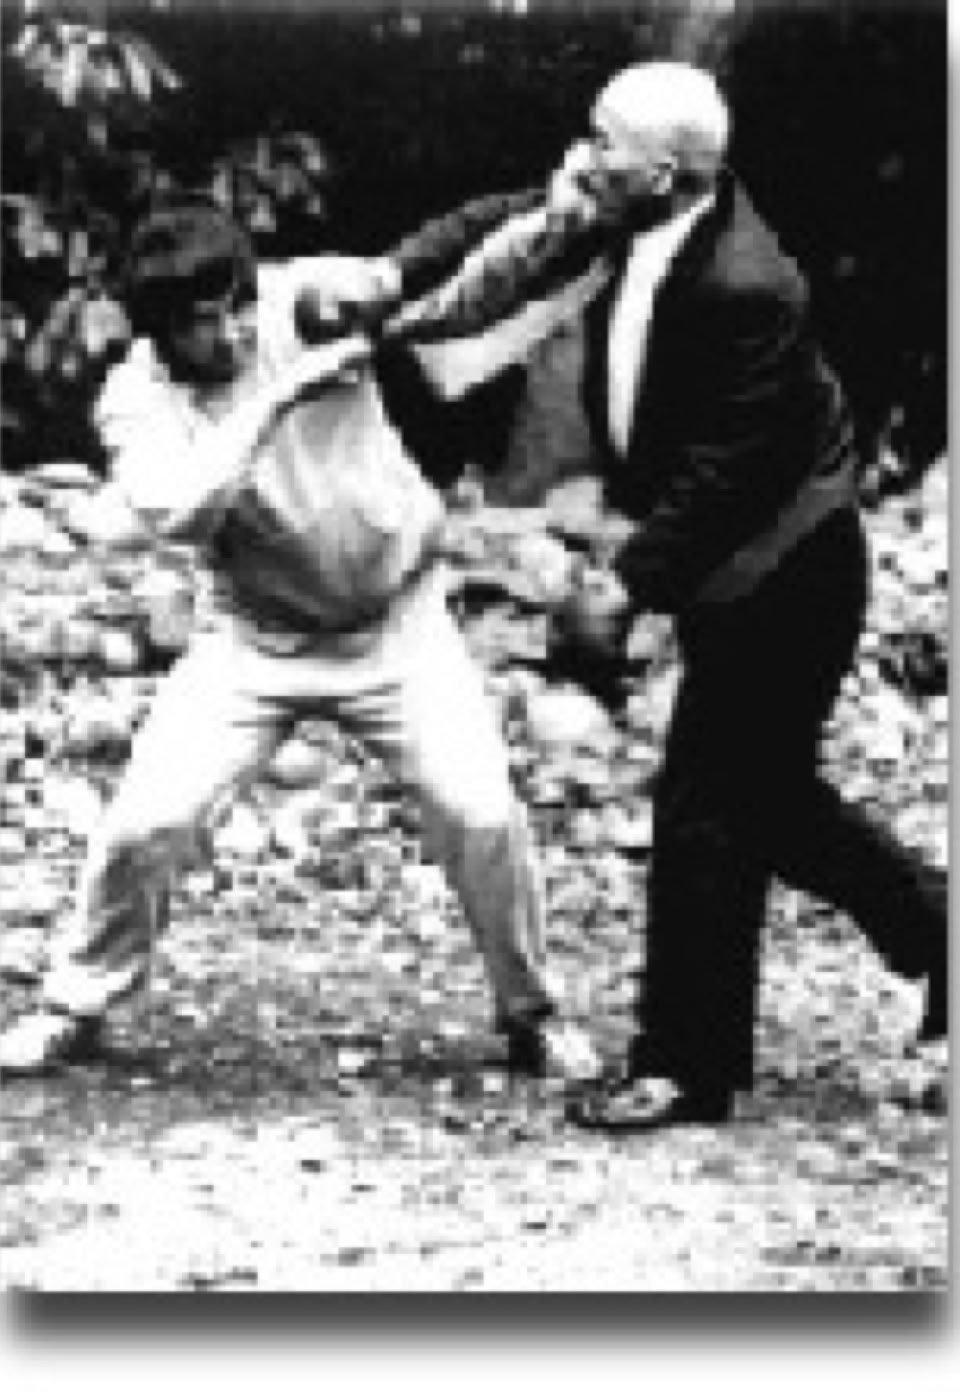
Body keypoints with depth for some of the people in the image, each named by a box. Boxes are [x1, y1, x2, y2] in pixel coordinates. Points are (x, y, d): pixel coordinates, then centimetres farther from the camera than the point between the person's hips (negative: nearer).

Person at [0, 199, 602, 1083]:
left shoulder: (295, 303, -13)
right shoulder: (137, 401, -16)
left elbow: (378, 283, -27)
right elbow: (177, 512, -32)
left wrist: (348, 289, -49)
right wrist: (274, 399, -39)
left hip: (399, 622, 0)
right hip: (259, 643, 0)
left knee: (481, 814, -12)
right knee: (148, 820, -10)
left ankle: (530, 1014, 10)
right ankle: (74, 1009, 13)